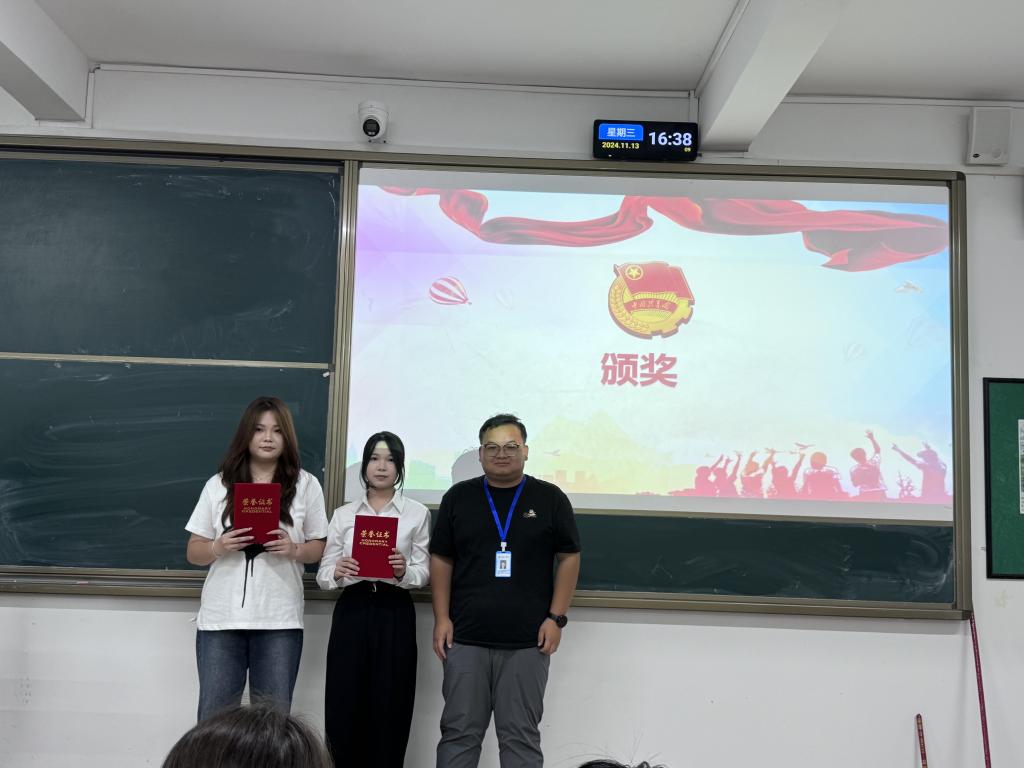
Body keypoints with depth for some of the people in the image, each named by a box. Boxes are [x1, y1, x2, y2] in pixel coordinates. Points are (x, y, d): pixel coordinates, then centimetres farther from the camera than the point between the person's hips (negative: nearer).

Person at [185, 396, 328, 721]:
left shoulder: (306, 485, 5)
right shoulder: (219, 484, 7)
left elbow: (319, 547, 8)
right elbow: (193, 552, 9)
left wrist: (295, 551, -13)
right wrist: (218, 548, -12)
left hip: (279, 620, -1)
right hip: (220, 618, 1)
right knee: (213, 715, 5)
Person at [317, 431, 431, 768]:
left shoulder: (417, 513, 5)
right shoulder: (343, 514, 10)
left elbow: (424, 573, 2)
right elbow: (323, 574, 7)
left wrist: (405, 571, -19)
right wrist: (337, 571, -15)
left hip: (395, 614, -1)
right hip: (351, 612, 1)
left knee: (389, 708, 0)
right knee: (344, 707, 0)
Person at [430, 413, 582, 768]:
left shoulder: (550, 498, 3)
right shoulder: (458, 497, 7)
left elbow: (569, 558, 4)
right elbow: (441, 560, 8)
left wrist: (556, 618, -3)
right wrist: (441, 618, 0)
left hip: (528, 642, -1)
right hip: (465, 639, 1)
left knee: (521, 737, 5)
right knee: (459, 732, 6)